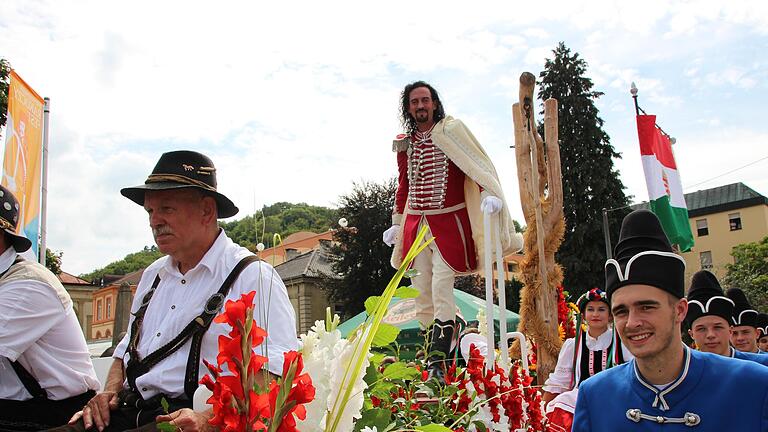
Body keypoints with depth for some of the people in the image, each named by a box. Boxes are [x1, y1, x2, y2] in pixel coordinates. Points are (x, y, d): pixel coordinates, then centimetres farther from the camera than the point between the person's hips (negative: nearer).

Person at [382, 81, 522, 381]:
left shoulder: (451, 130, -1)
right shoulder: (404, 143, 15)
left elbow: (478, 163, -10)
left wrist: (489, 194, -27)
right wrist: (396, 223, 21)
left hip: (448, 222, -6)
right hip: (415, 224, 6)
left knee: (441, 290, -12)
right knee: (422, 295, 2)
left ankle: (437, 366, -10)